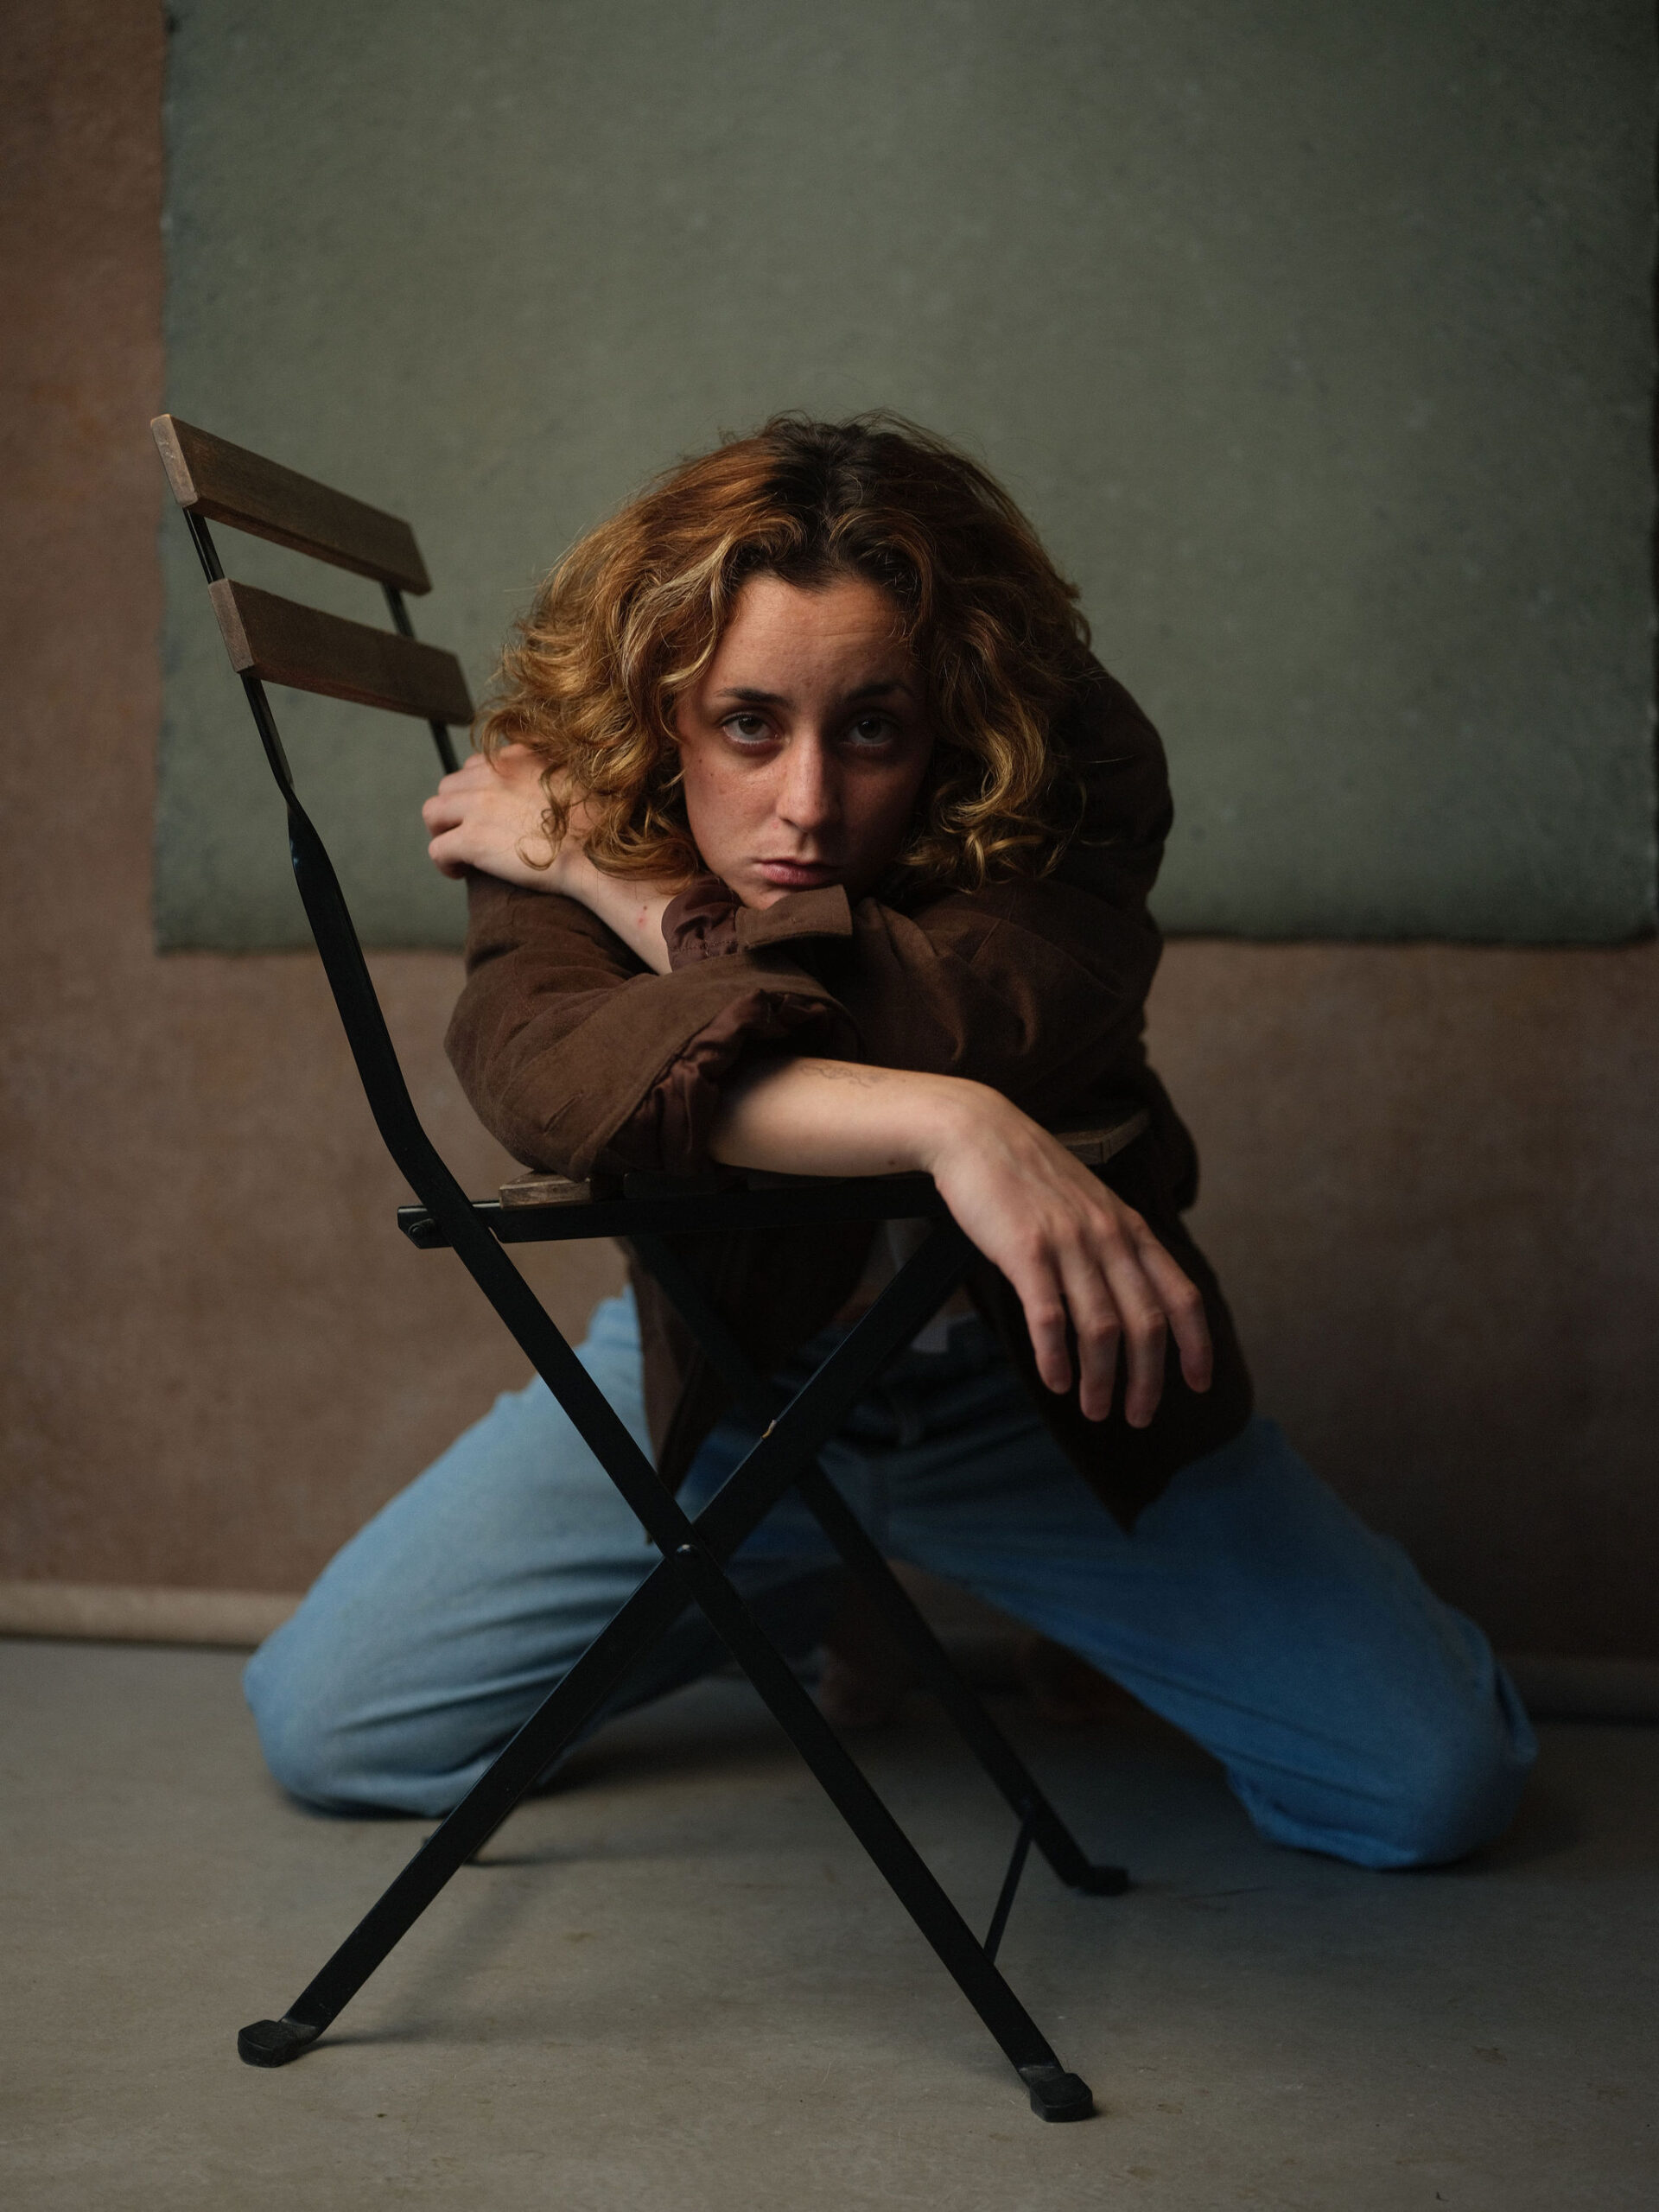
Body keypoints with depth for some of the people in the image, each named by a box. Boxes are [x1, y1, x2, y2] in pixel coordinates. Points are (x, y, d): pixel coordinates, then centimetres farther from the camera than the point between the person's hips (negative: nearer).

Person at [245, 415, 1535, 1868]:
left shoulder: (1076, 762, -23)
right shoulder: (564, 802, -21)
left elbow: (980, 1014, -43)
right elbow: (534, 1058, -43)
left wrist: (623, 886, -33)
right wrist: (948, 1123, -57)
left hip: (1037, 1379, -1)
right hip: (719, 1369, 2)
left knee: (1438, 1785, -12)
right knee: (321, 1727, 1)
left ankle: (1081, 1606, 21)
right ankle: (792, 1590, 24)